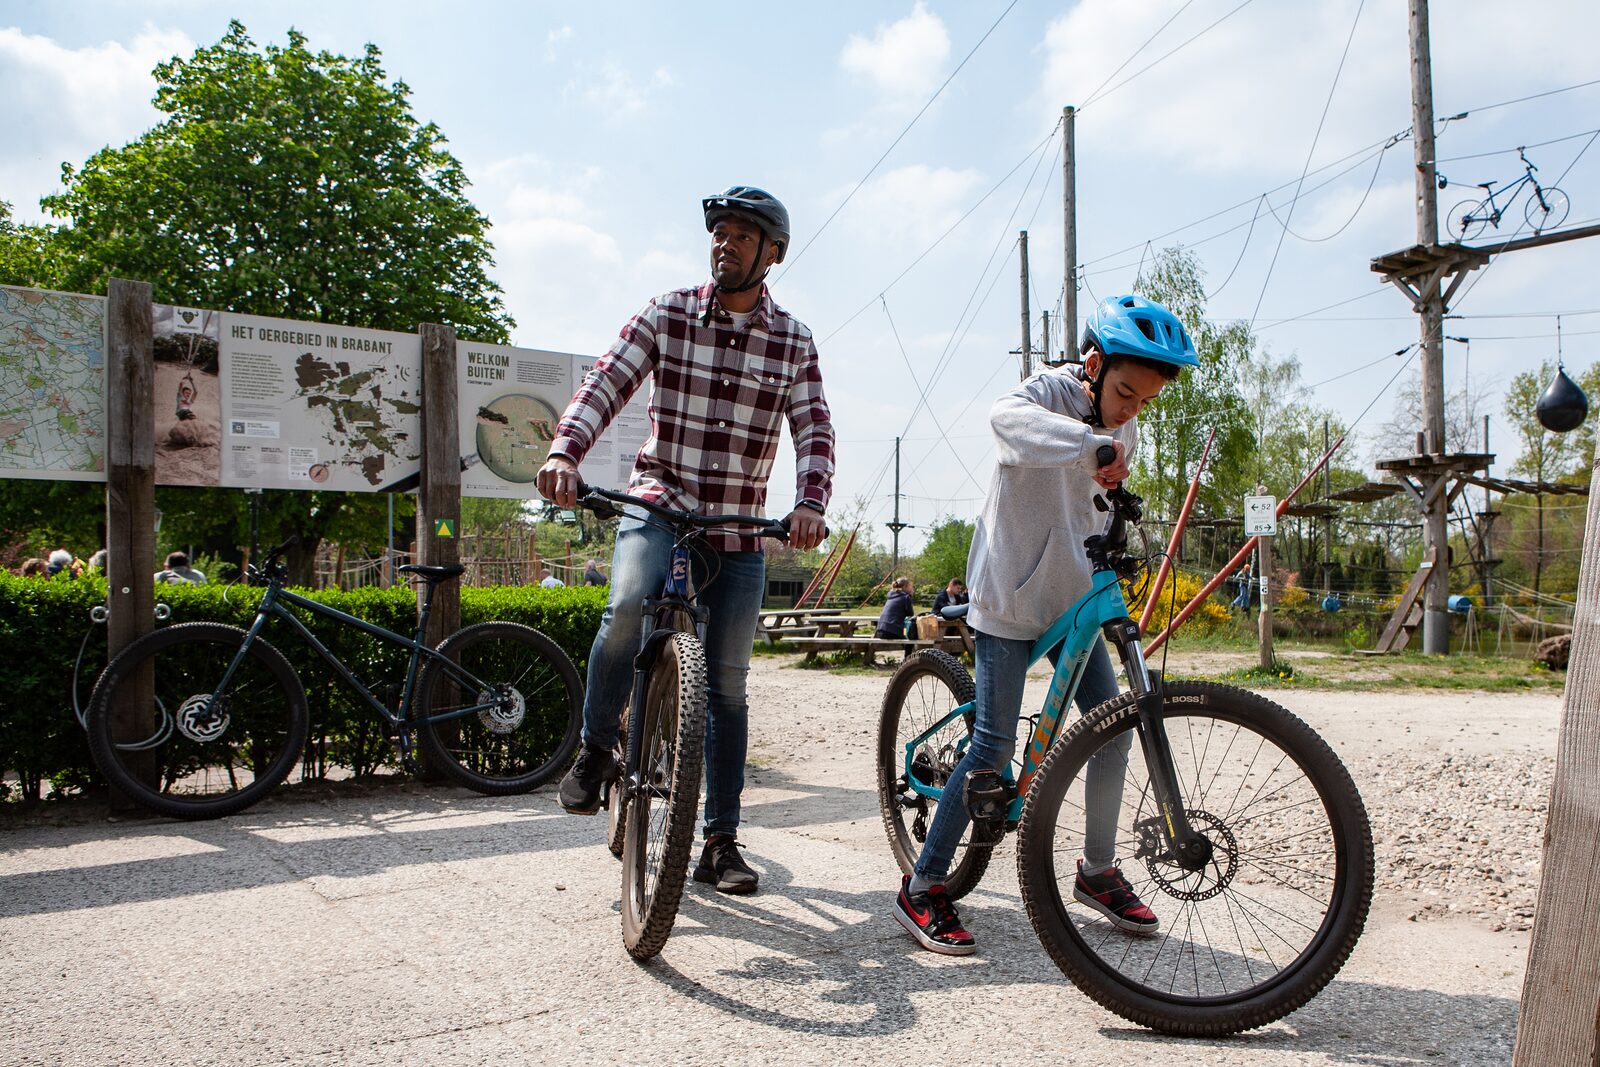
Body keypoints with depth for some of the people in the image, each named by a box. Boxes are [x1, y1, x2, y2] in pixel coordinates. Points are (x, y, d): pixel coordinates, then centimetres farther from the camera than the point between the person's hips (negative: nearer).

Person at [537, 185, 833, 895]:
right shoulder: (667, 314, 0)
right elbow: (606, 384, -11)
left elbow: (814, 429, -5)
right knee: (628, 605, -33)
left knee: (727, 685, 5)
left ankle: (721, 842, 17)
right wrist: (564, 451, -30)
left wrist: (810, 502, -25)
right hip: (659, 503, -1)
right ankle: (595, 749, -6)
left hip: (740, 530, 2)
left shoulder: (793, 341, 3)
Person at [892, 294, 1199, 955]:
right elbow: (1007, 416, -42)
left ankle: (1098, 871, 24)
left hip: (1072, 600, 7)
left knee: (1112, 728, 5)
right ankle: (922, 888, 5)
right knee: (995, 748, -8)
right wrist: (1091, 443, -56)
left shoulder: (1122, 431, 8)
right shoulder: (1052, 392, -16)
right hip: (1010, 597, -7)